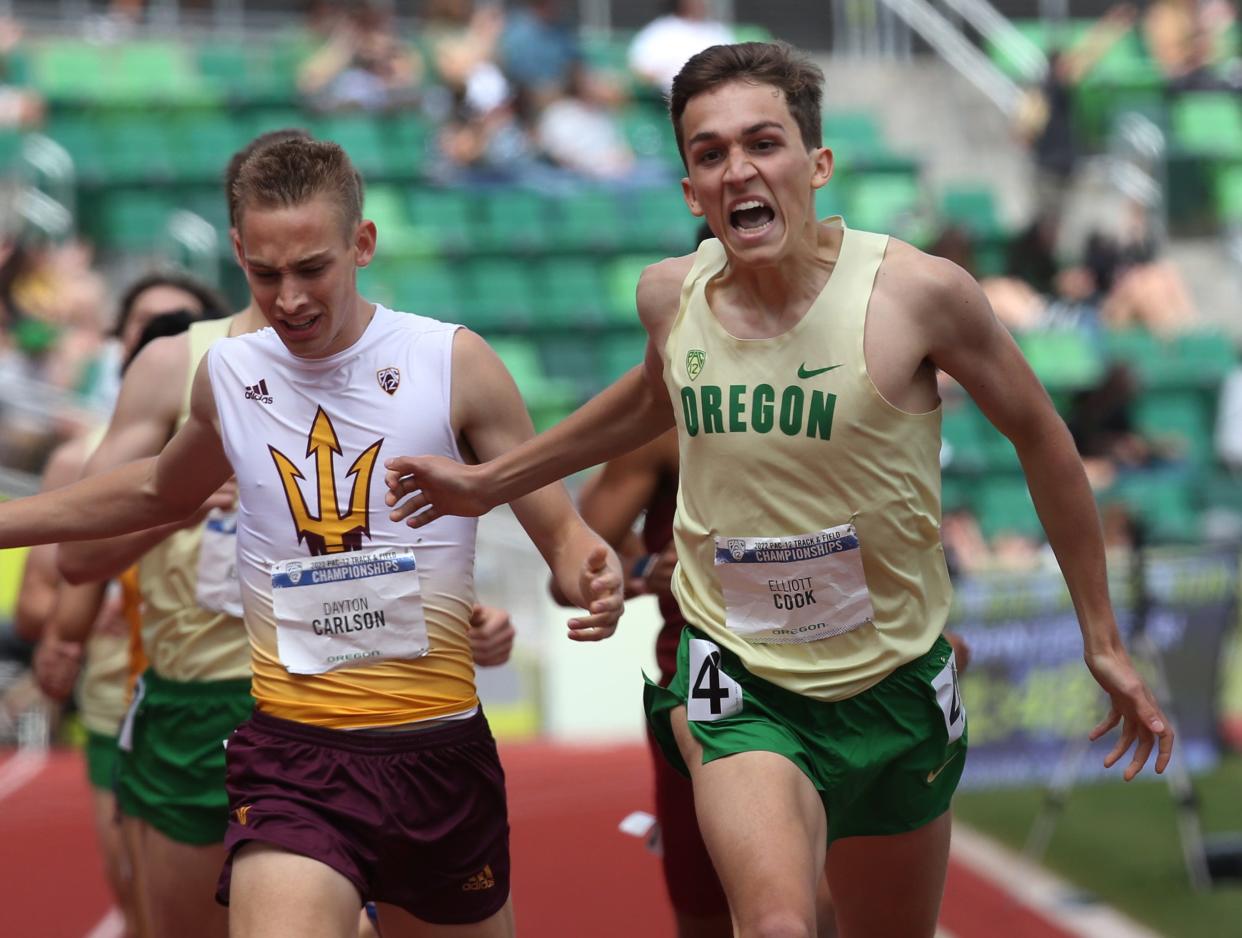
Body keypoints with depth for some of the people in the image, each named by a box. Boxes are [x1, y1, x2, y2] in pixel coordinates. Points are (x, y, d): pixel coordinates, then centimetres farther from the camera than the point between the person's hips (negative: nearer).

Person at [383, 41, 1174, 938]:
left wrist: (1103, 639, 3)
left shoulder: (917, 292, -17)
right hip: (739, 687, 0)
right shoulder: (672, 294, -6)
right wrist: (488, 482, 25)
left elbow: (1041, 437, -2)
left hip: (894, 691, 0)